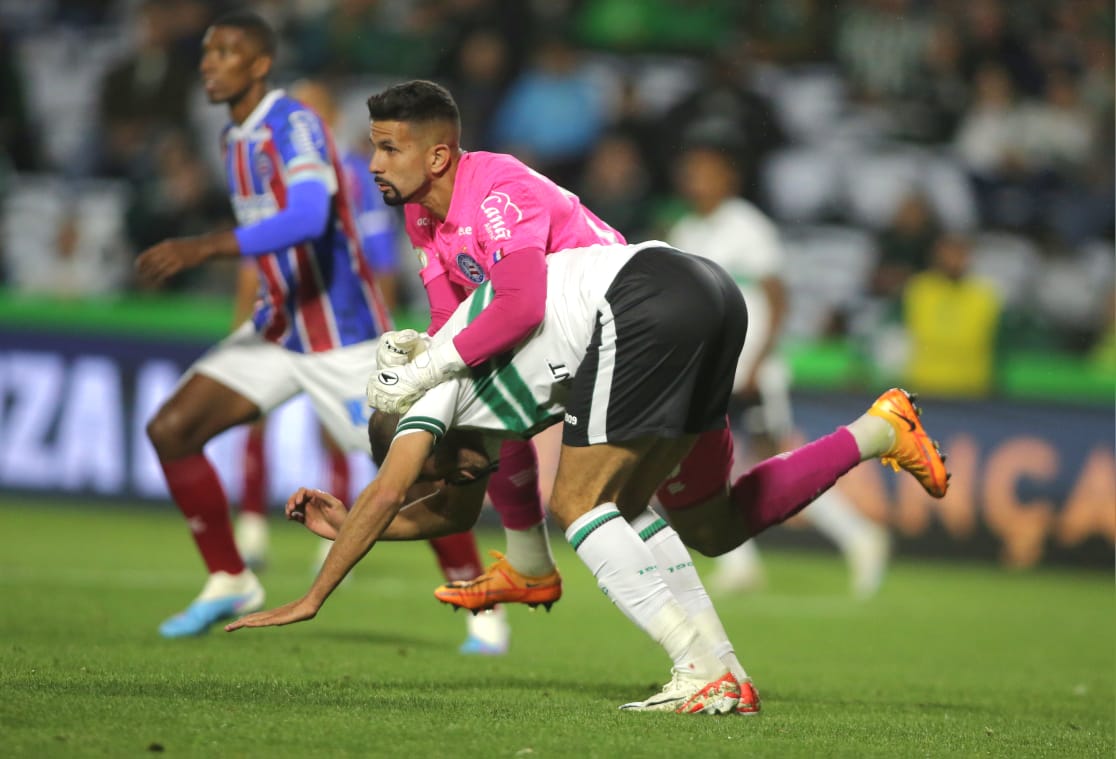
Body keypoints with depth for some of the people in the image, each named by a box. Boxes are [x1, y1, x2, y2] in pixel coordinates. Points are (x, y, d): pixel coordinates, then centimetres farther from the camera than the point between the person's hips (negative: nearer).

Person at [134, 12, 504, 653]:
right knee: (172, 430, -6)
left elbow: (308, 218, -38)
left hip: (343, 335, -8)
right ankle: (229, 582, 7)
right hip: (279, 329, 8)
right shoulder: (235, 139, 7)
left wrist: (203, 249, -45)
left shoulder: (294, 125, -20)